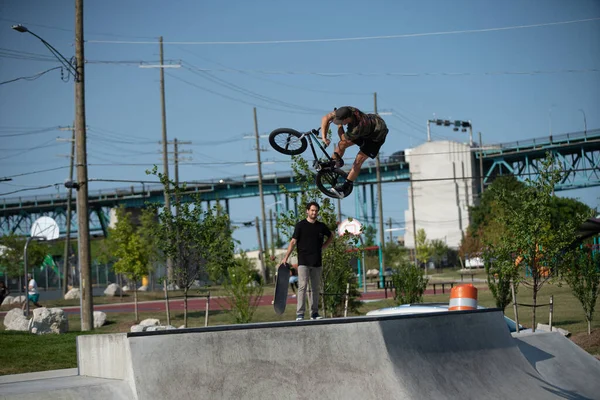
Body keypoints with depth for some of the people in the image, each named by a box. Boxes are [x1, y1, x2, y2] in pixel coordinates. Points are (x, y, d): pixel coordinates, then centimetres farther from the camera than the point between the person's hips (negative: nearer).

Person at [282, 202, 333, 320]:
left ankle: (314, 313, 14)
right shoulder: (300, 225, -1)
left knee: (315, 288, 7)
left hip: (317, 262, 4)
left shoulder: (321, 226, 10)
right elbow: (293, 241, -3)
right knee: (302, 286, -12)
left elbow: (330, 236, 28)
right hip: (303, 261, -4)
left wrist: (323, 247, 13)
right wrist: (286, 257, -11)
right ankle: (300, 313, -13)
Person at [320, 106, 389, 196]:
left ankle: (347, 186, -2)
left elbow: (343, 138, -28)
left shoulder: (358, 127, -45)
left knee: (358, 160, -13)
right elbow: (325, 118, -21)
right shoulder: (346, 110, -28)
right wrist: (324, 137, -27)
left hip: (377, 134, -7)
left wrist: (340, 126, -18)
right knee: (342, 144, -5)